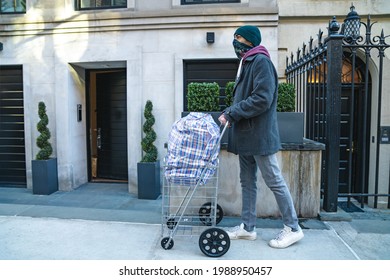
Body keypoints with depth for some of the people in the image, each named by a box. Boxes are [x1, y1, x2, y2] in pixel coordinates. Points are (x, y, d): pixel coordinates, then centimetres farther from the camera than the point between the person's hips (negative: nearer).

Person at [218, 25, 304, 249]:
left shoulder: (261, 61, -11)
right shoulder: (247, 63, 18)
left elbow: (262, 99, -21)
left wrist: (232, 113, -17)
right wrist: (229, 113, 7)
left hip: (259, 135, -10)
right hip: (245, 135, 10)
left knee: (275, 181, -1)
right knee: (247, 182, 12)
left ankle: (293, 228, 14)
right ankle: (248, 227, 23)